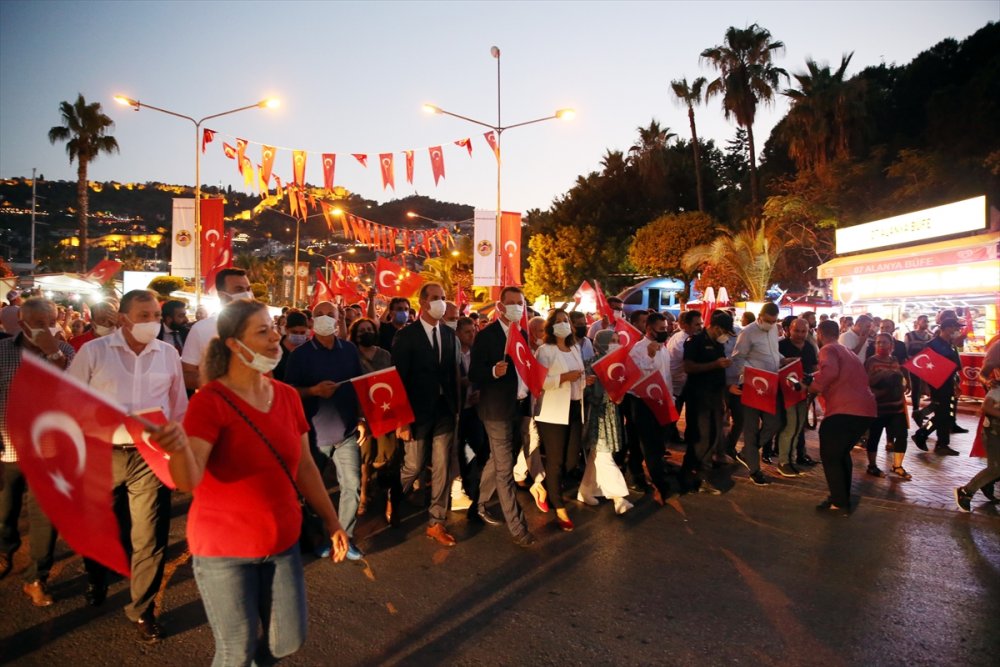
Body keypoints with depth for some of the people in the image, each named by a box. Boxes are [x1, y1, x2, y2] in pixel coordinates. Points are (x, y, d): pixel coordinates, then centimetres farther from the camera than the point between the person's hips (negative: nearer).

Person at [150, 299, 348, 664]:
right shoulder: (210, 400, -17)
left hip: (282, 541, 5)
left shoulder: (287, 396, 0)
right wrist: (179, 447, -48)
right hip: (225, 549, -5)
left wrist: (332, 521, 10)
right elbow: (189, 480, -27)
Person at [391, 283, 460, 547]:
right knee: (414, 466, 6)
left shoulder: (449, 334, 7)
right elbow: (399, 378, -9)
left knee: (442, 468, 6)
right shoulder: (406, 335, -7)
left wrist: (456, 408, 8)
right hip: (418, 412, -4)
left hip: (445, 411, 4)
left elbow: (453, 374, 10)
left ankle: (436, 523, 18)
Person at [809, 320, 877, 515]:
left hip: (844, 410, -9)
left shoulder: (828, 349, -2)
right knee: (842, 453, 24)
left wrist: (812, 387, -12)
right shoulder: (849, 352, 25)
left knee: (830, 456, 4)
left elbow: (830, 371, -24)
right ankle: (844, 497, 29)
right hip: (866, 409, 9)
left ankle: (839, 503, 5)